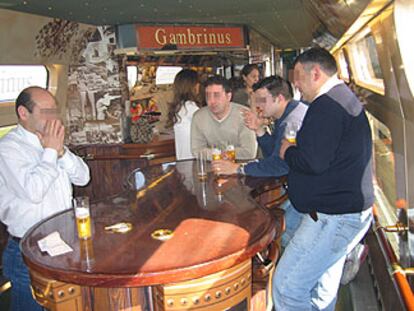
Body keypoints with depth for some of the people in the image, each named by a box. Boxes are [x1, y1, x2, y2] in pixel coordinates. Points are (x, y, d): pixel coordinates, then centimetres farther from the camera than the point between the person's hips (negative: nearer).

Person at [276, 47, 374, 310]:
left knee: (287, 287, -5)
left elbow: (313, 162, -26)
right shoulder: (346, 99, 17)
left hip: (333, 217, -11)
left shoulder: (326, 105, -18)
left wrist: (288, 151, -6)